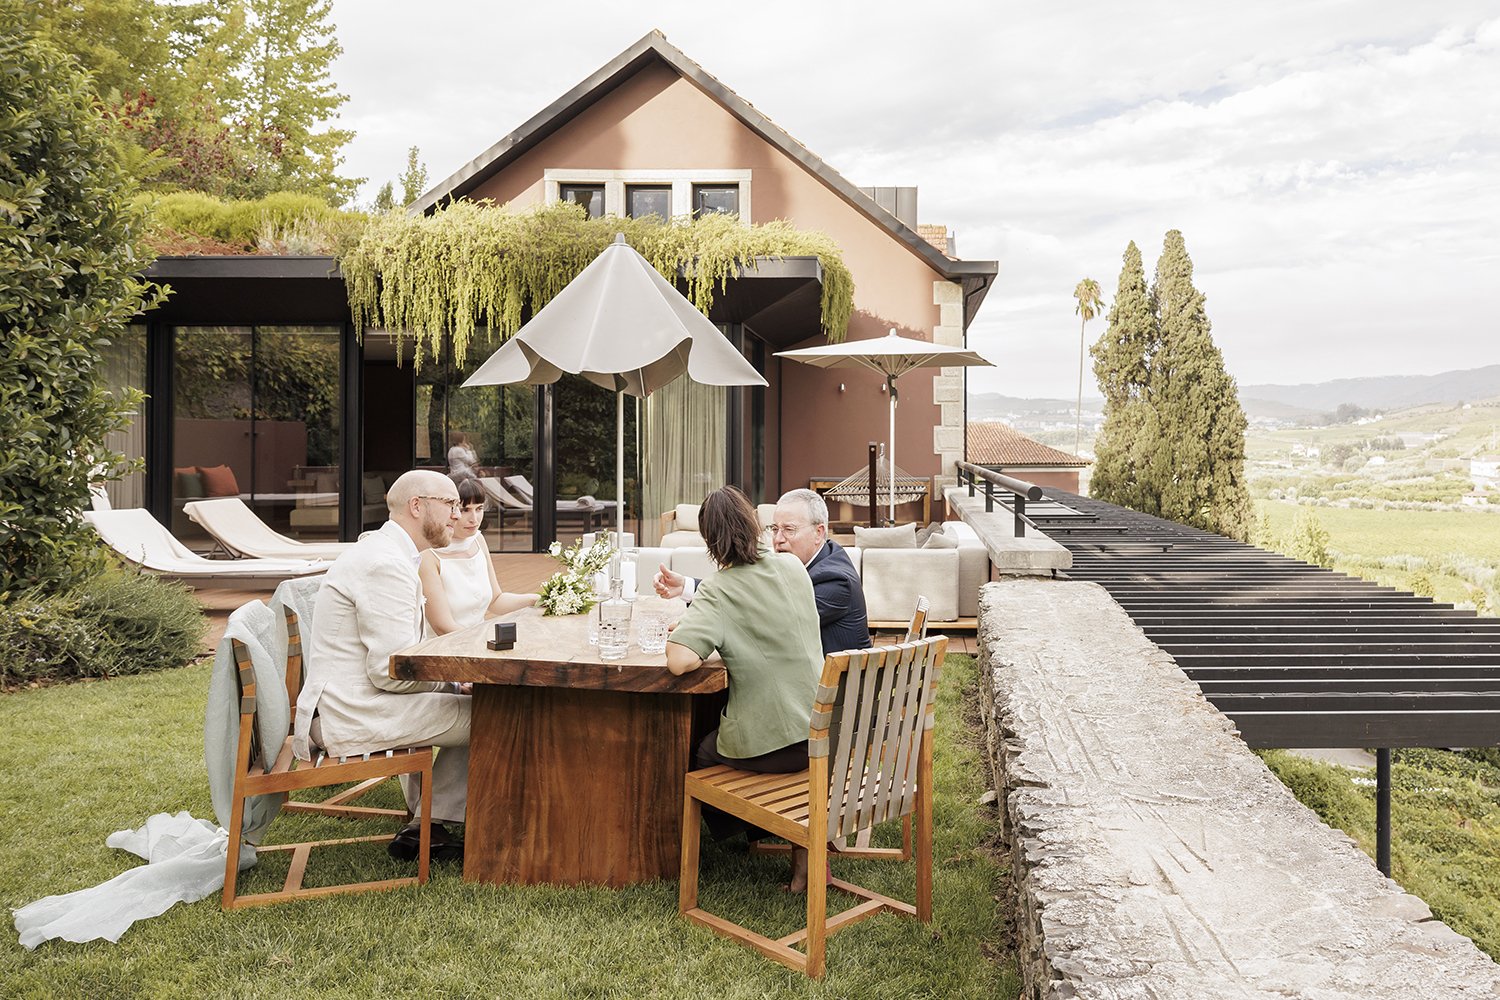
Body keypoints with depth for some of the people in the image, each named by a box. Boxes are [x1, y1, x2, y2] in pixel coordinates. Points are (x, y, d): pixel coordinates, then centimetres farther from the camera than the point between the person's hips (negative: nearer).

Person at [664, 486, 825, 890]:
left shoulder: (716, 594, -17)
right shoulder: (792, 567, 1)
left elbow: (679, 661, -30)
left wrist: (676, 638, -6)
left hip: (766, 747, -5)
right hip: (821, 735, 5)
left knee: (695, 751, 25)